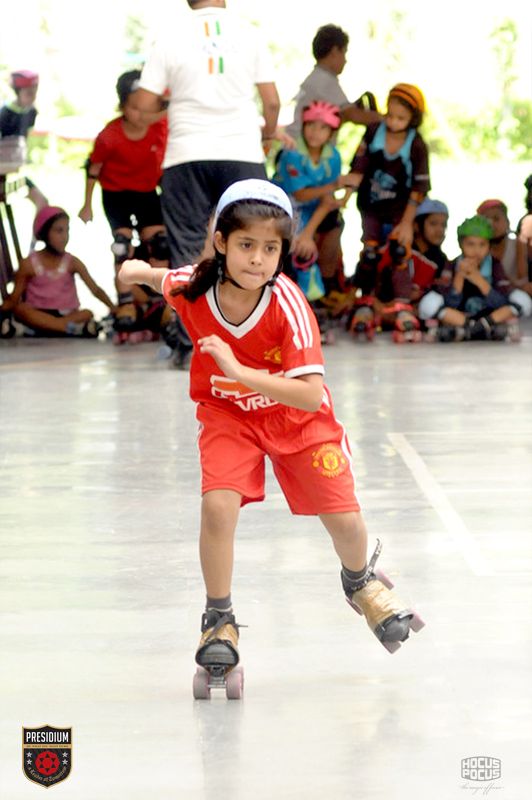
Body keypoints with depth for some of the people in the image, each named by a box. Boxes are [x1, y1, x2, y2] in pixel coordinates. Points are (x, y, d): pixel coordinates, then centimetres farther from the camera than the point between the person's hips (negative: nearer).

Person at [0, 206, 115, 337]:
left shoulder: (72, 263, 0)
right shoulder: (29, 264, -2)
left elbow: (96, 289, -6)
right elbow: (14, 299, -2)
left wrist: (114, 309, -23)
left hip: (67, 315, 1)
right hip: (38, 315, -1)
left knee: (87, 314, -28)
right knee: (20, 310, -33)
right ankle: (75, 327, -42)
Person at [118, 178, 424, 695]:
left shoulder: (288, 304, -31)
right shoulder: (191, 288, -22)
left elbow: (310, 396, -37)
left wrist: (239, 370, -42)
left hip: (297, 416, -1)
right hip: (227, 414, 1)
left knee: (344, 519, -2)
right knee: (218, 504, -23)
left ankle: (360, 583, 35)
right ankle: (219, 619, -1)